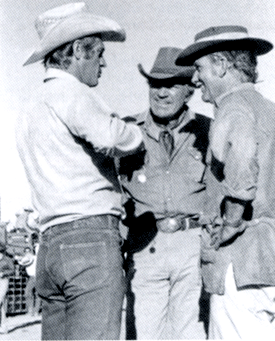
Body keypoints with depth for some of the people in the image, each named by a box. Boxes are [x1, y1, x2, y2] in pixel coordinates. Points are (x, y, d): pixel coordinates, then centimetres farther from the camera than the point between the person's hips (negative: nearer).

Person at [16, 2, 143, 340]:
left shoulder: (28, 112, 24)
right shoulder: (69, 91, -4)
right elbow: (110, 137, -22)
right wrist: (134, 134, 0)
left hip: (50, 241, 9)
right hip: (90, 237, -9)